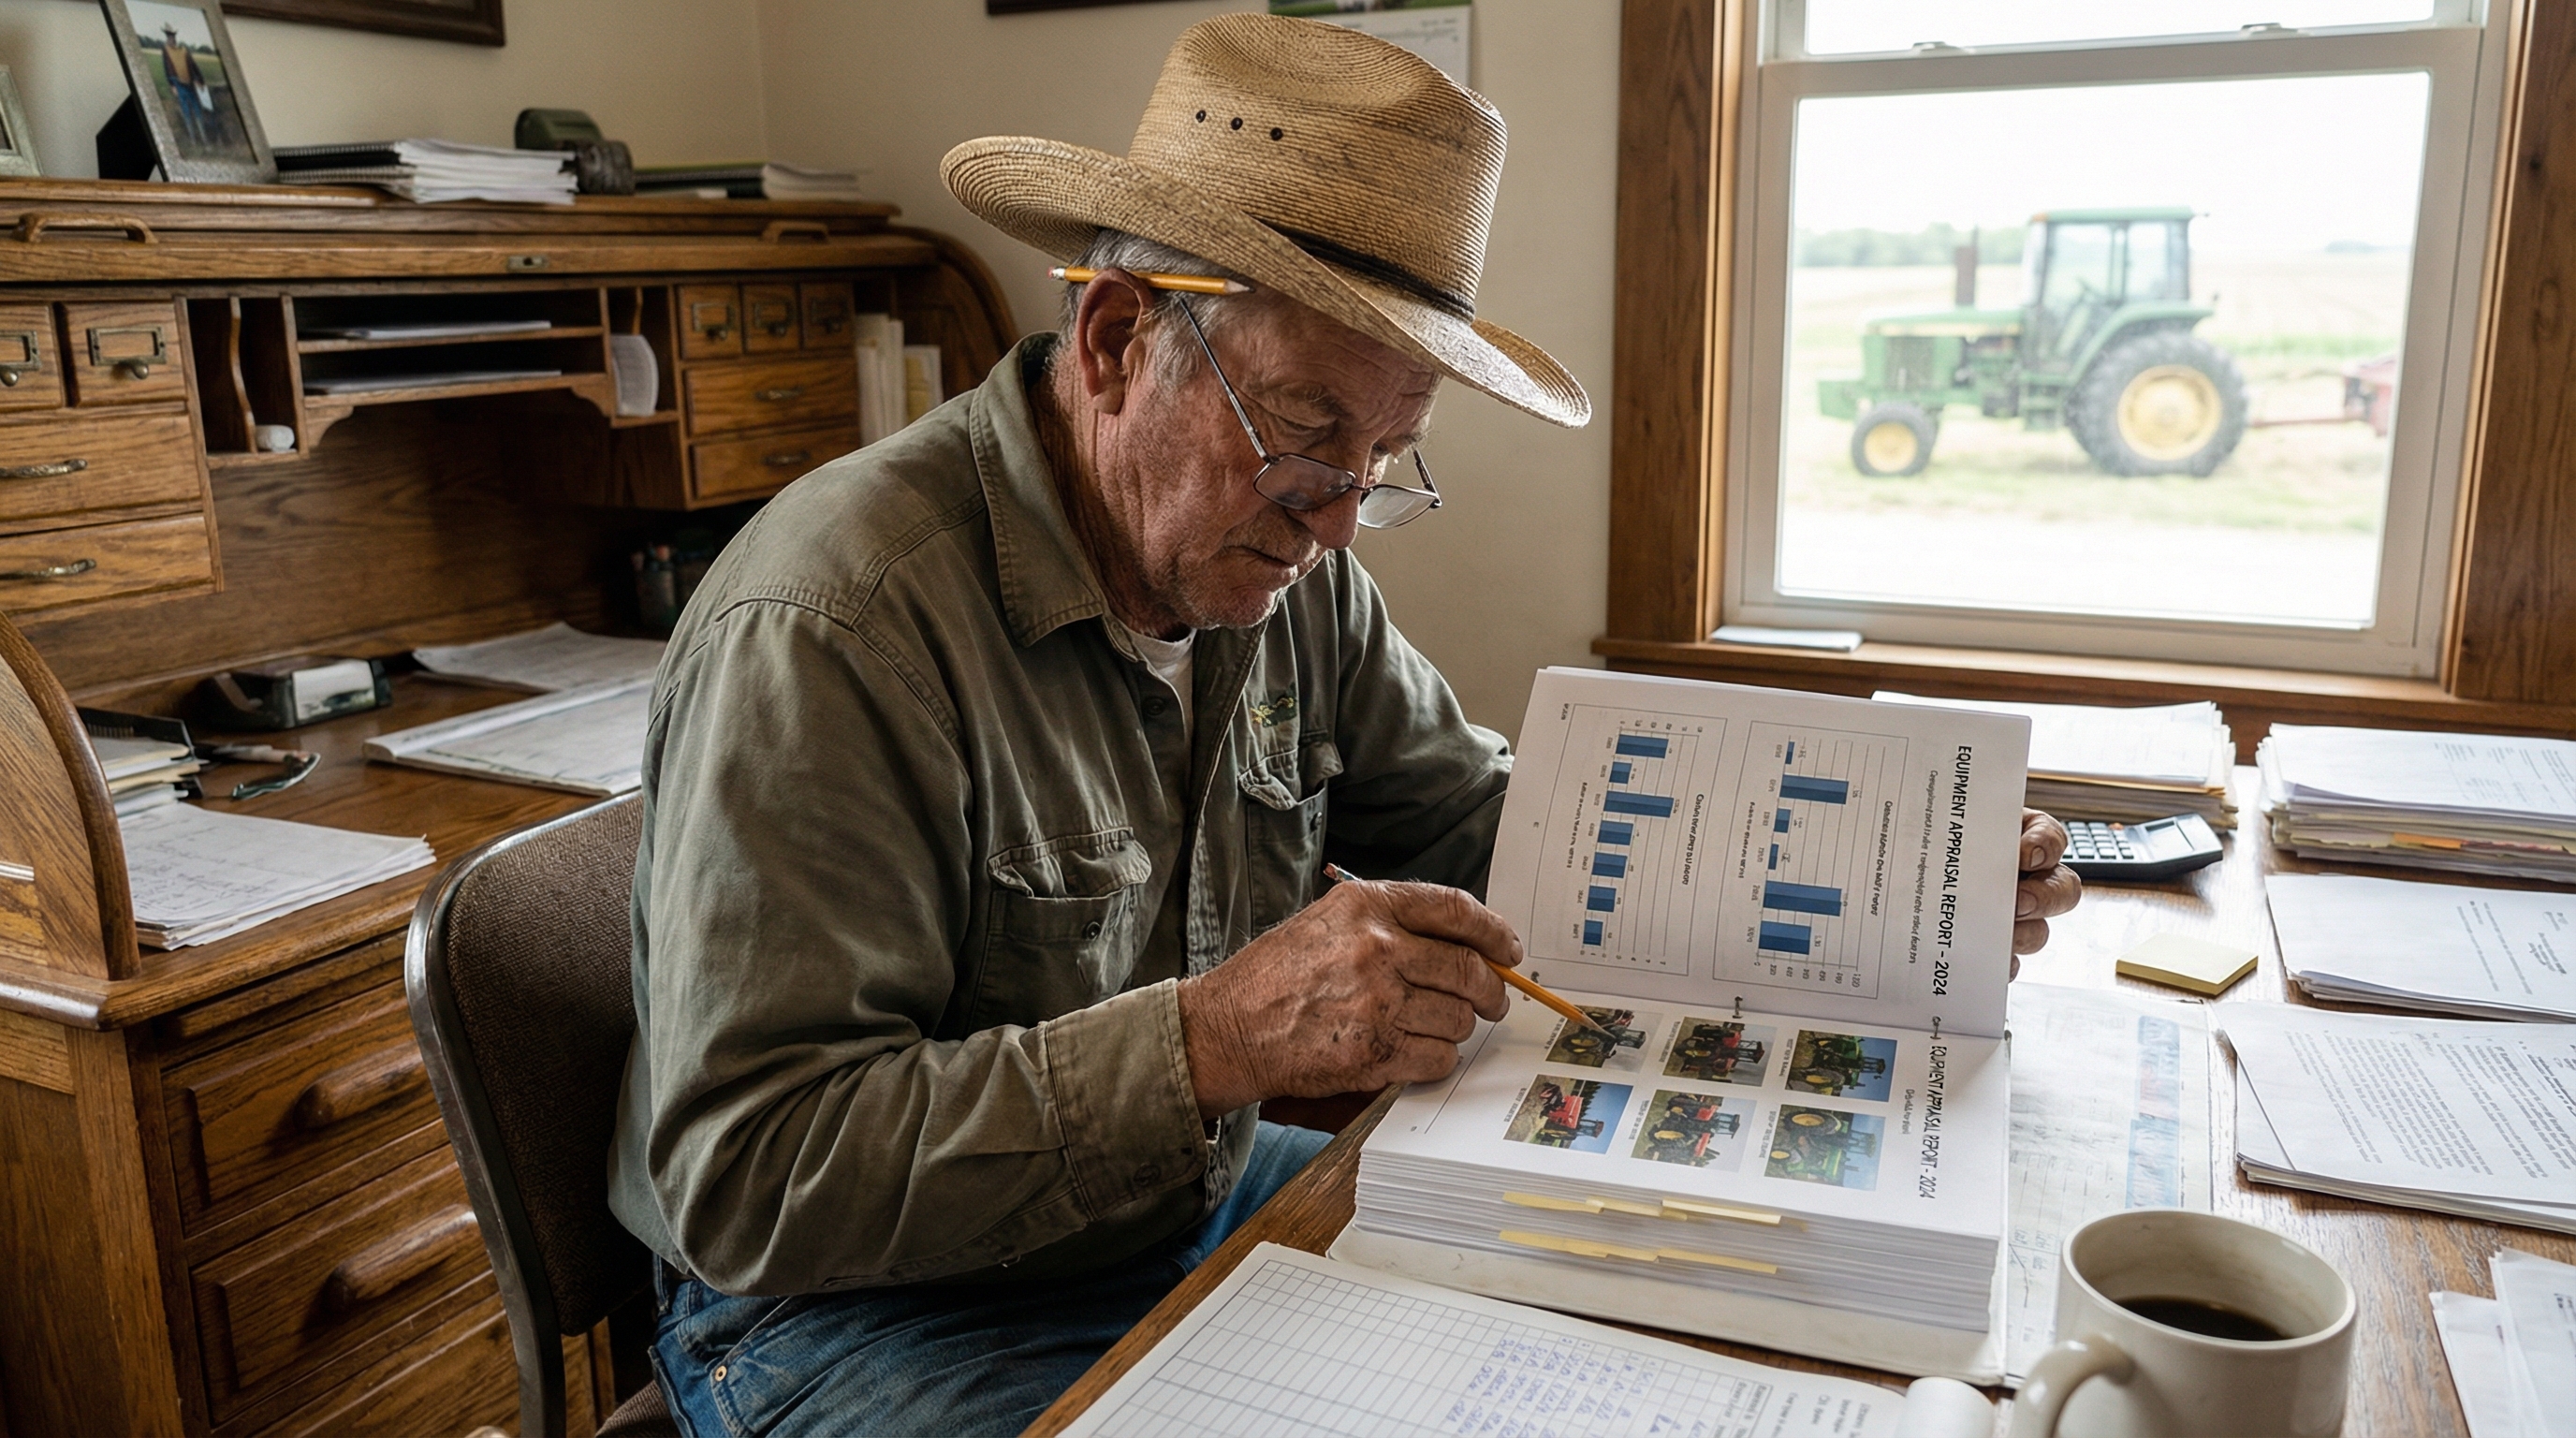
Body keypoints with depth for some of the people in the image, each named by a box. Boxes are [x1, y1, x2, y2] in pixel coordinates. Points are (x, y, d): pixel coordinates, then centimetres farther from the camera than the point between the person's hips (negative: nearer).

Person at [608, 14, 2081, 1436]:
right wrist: (1219, 1036, -37)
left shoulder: (1283, 565, -3)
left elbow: (1487, 823, 7)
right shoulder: (831, 623, -27)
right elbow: (746, 1179, -28)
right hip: (874, 1313, -6)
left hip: (1200, 1208, 7)